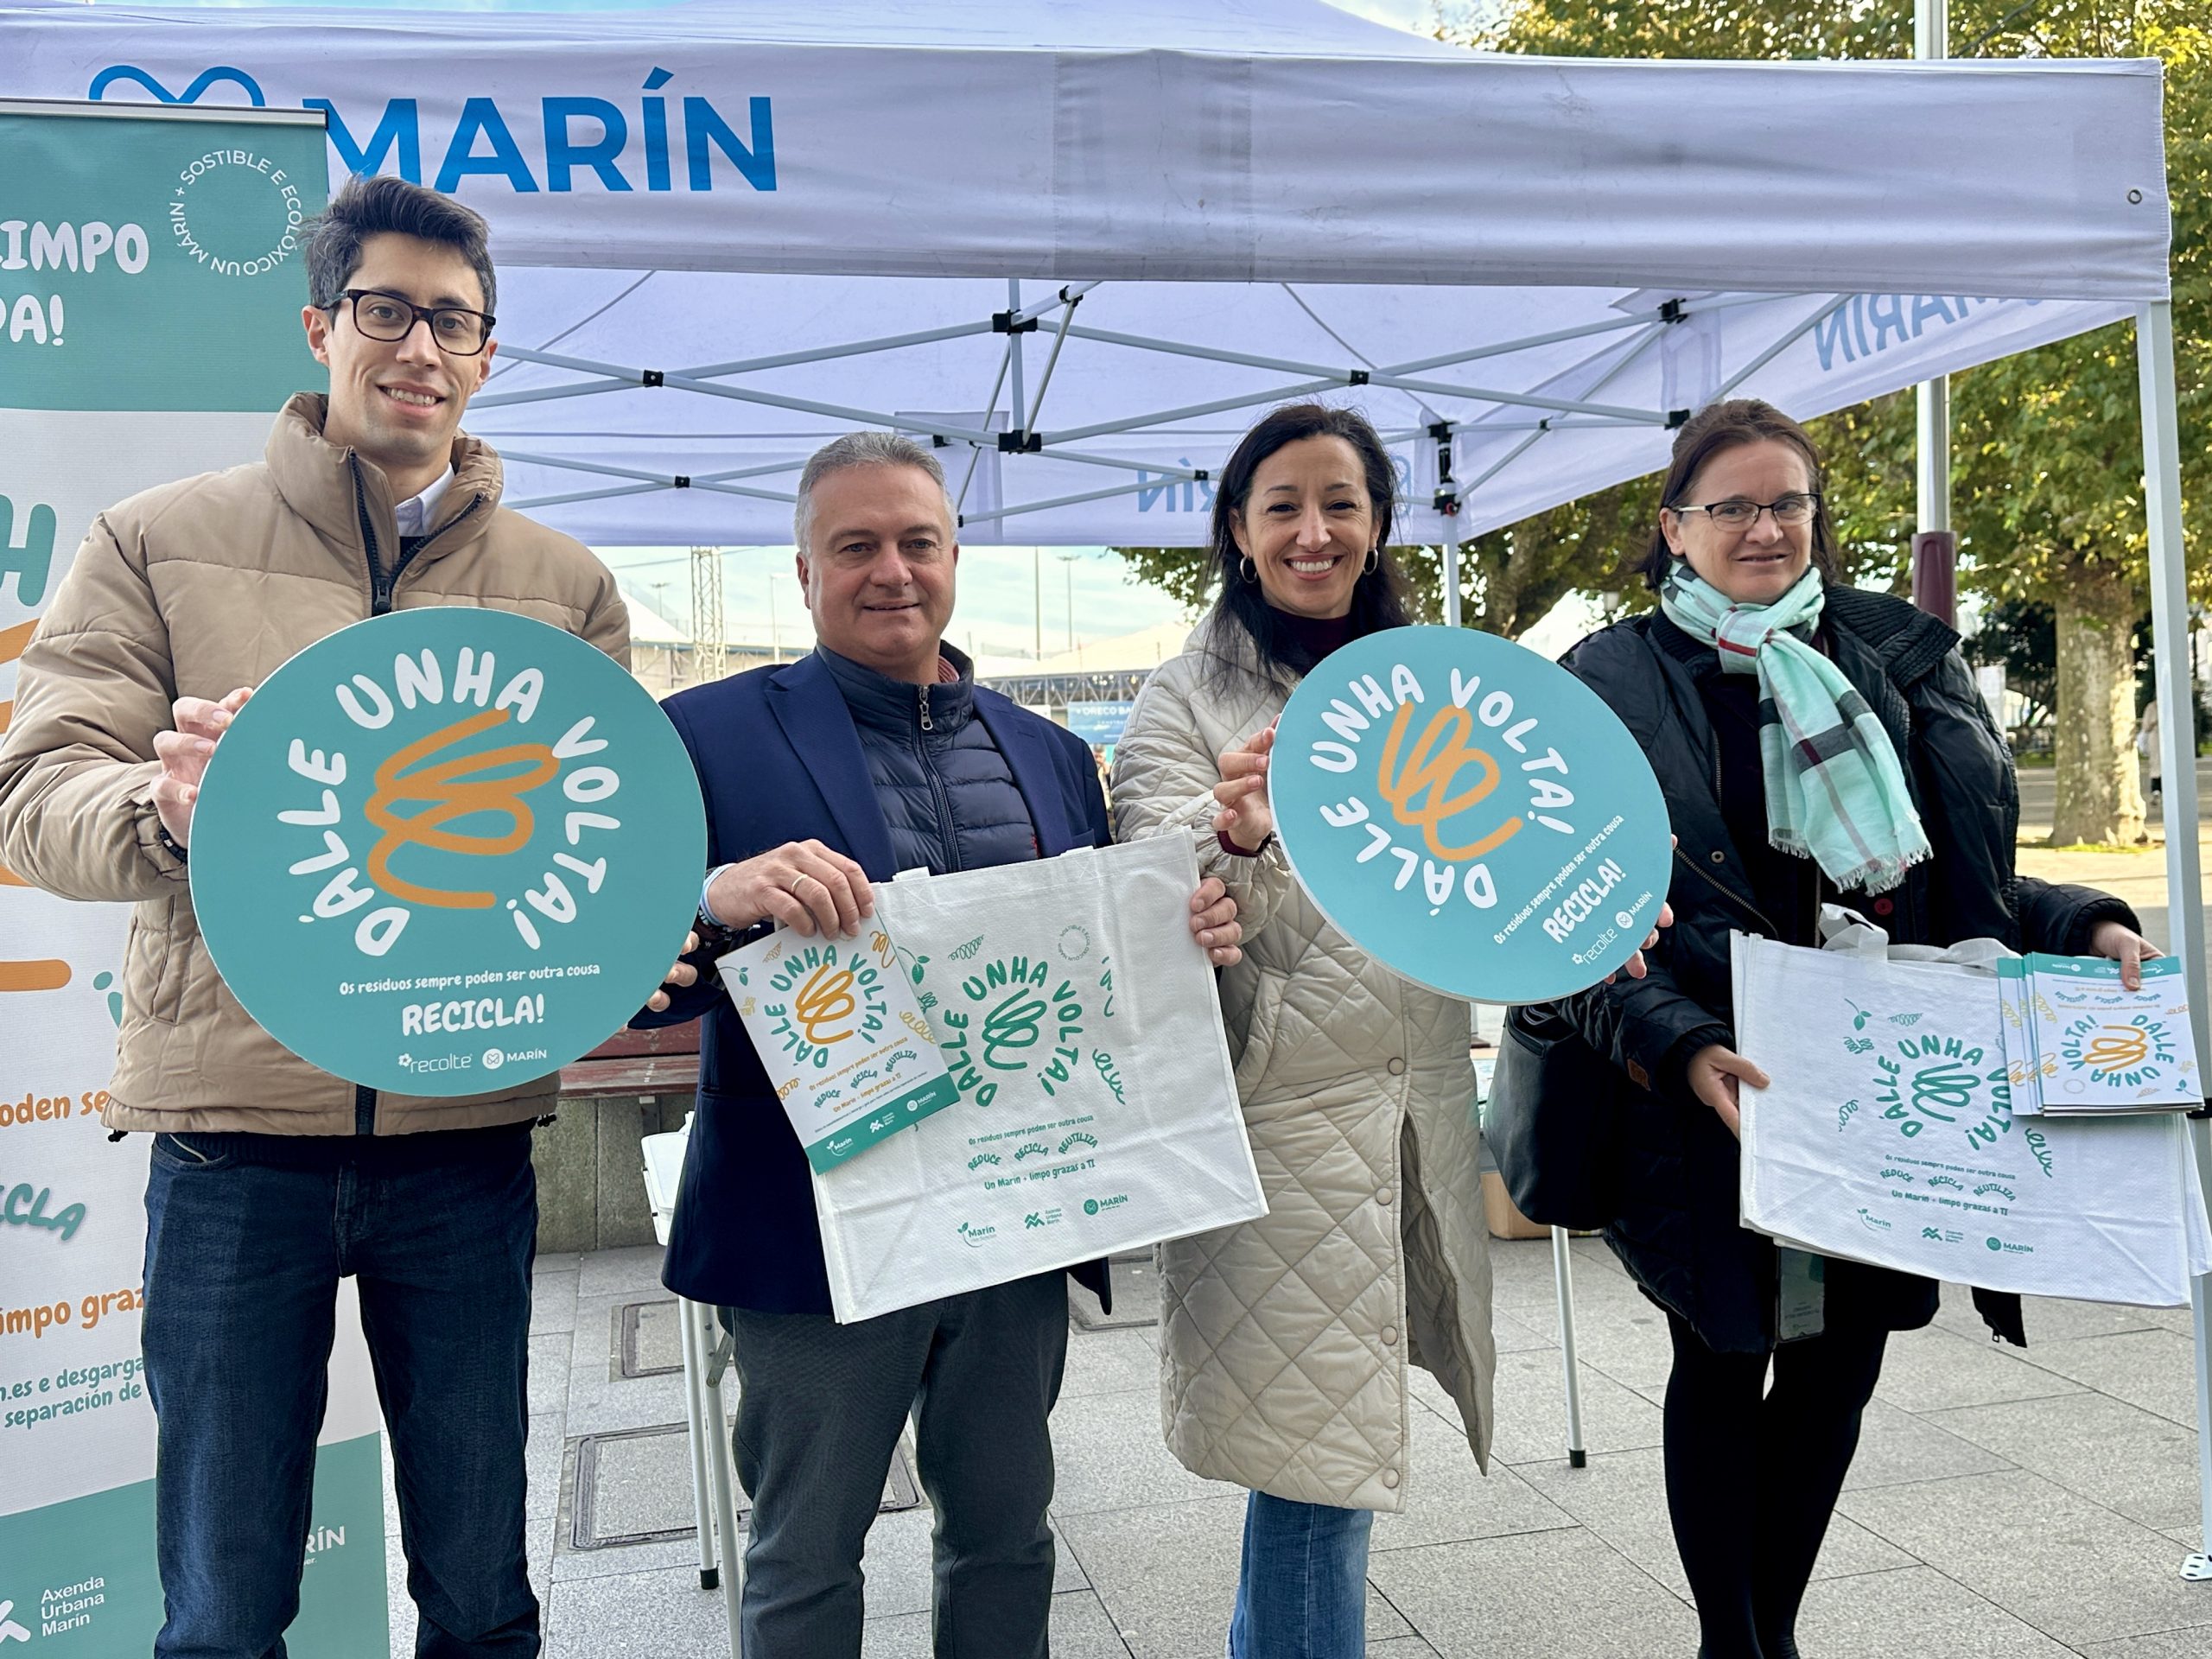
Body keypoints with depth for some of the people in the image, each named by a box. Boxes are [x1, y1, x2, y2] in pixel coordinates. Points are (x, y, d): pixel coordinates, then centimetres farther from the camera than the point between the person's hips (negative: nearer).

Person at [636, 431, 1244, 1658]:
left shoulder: (1051, 756, 10)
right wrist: (719, 901, -30)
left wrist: (1193, 940, -8)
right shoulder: (712, 735, -4)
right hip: (819, 1229, -3)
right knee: (806, 1560, 13)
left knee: (1007, 1533, 19)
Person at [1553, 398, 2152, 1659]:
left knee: (1843, 1355, 13)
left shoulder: (1897, 658, 8)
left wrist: (2085, 927, -4)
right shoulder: (1616, 684, -4)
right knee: (1723, 1364, 8)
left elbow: (1965, 876, 14)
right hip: (1717, 1095, -4)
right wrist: (1685, 1047, -24)